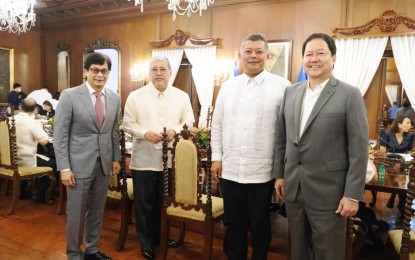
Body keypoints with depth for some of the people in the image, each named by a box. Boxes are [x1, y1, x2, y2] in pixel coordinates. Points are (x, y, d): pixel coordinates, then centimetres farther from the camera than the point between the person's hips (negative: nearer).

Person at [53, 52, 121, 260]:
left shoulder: (114, 98, 5)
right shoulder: (69, 96, -8)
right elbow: (60, 134, -9)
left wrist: (116, 158, 11)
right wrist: (64, 167, -13)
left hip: (104, 163, 4)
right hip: (79, 164, -4)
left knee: (97, 211, 16)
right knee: (76, 213, 8)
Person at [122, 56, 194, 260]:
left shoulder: (181, 96, 4)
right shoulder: (135, 96, -1)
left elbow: (189, 122, 4)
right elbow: (127, 124, -1)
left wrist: (176, 130, -16)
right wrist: (145, 133, -19)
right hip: (144, 160, -2)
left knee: (165, 202, 16)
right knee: (144, 204, 8)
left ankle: (160, 236, 37)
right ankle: (146, 243, 26)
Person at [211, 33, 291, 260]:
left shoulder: (282, 86, -5)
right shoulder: (228, 86, 7)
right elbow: (217, 125, 9)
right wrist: (216, 157, 5)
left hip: (262, 171, -3)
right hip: (229, 169, 3)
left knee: (259, 225, 14)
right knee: (233, 224, 17)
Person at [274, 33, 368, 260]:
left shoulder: (350, 95, -8)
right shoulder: (290, 92, 7)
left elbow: (359, 148, -10)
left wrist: (353, 194, -12)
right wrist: (279, 174, 9)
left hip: (328, 190, -4)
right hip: (292, 187, 5)